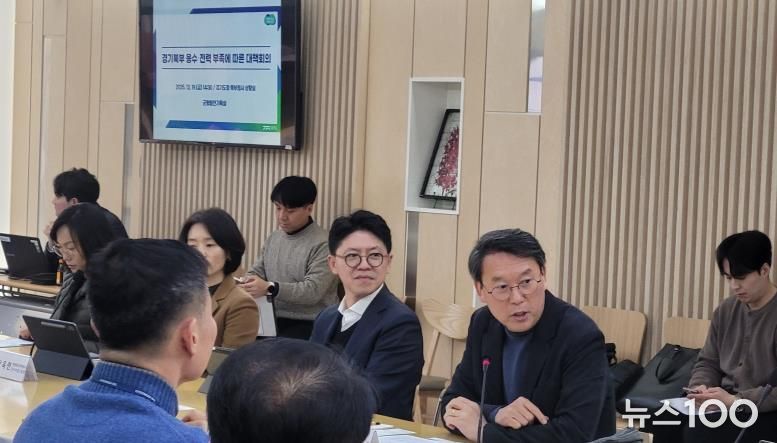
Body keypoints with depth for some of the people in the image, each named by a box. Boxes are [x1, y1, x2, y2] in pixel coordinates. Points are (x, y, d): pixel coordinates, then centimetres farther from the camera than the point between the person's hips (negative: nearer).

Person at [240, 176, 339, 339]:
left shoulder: (322, 244, -11)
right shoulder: (273, 239, 13)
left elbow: (313, 291, -19)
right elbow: (256, 273, 15)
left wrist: (270, 288, -29)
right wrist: (244, 283, -9)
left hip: (308, 326, -6)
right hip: (275, 323, 6)